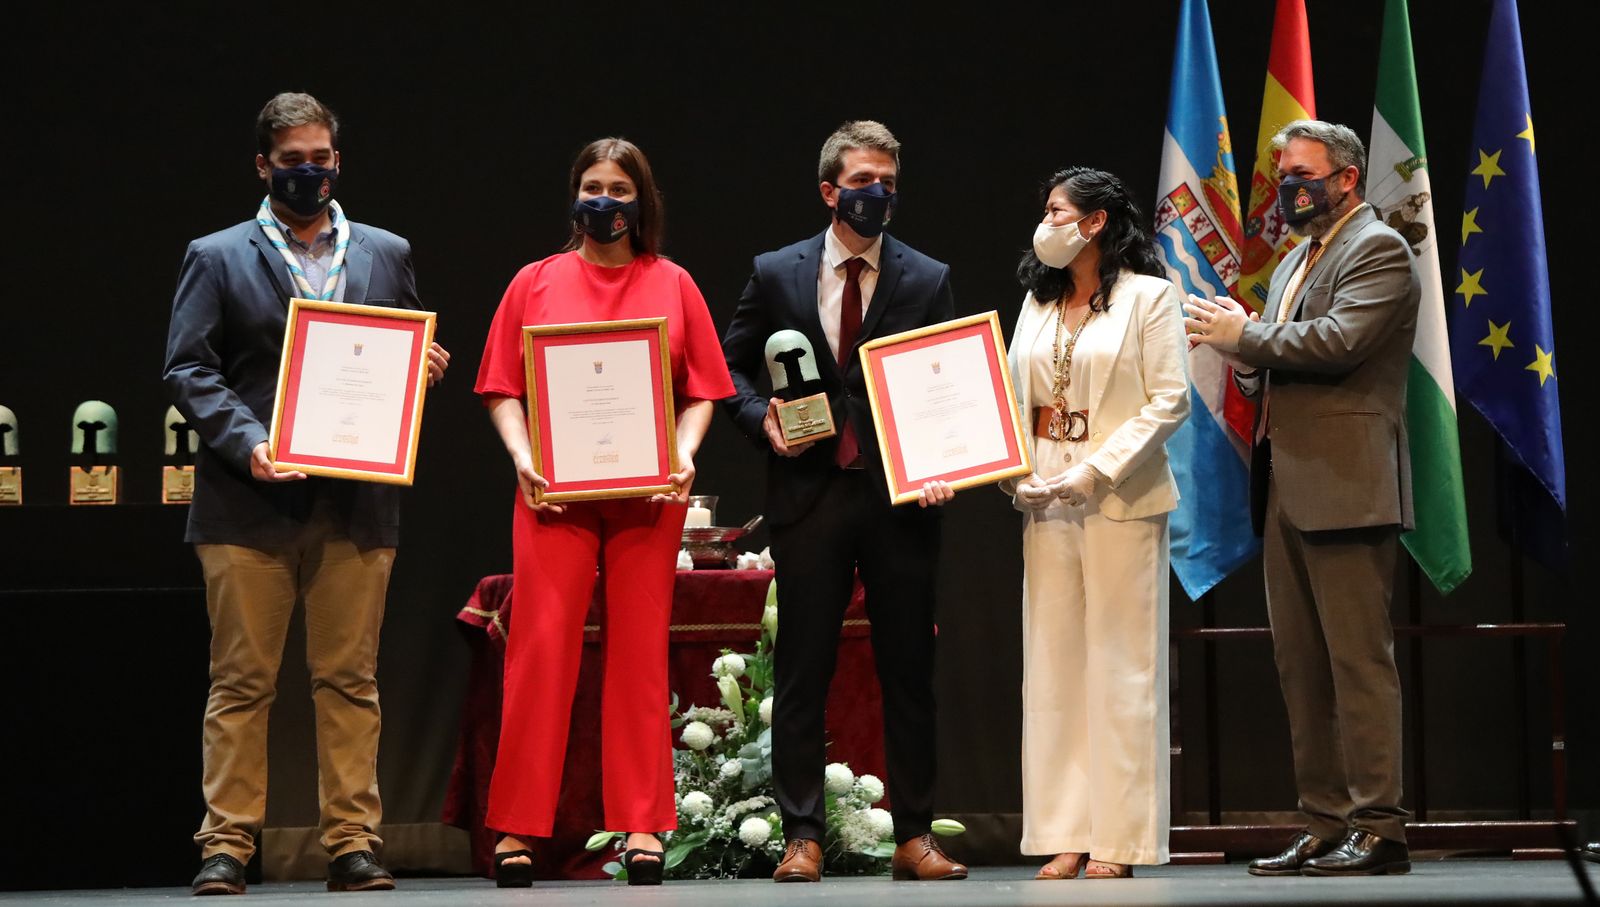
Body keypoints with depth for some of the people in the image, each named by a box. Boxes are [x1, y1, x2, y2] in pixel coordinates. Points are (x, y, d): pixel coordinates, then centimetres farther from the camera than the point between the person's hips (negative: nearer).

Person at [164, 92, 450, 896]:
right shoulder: (217, 258, 8)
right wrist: (245, 443, -13)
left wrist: (426, 370, -4)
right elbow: (186, 369, 1)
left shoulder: (386, 254, 16)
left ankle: (353, 844, 6)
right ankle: (226, 845, 5)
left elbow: (410, 359, 21)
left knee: (351, 680, 2)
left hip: (357, 502, 2)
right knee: (241, 681, 0)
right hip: (250, 501, -2)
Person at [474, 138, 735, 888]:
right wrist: (520, 454, -10)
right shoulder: (536, 283, 10)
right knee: (541, 648, -6)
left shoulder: (672, 285, 10)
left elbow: (701, 391, 6)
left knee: (641, 653, 2)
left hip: (648, 492, 1)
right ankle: (517, 827, -3)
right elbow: (502, 389, 6)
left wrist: (684, 455, -10)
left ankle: (642, 826, 5)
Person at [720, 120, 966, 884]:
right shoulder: (776, 275, 6)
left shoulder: (928, 281, 6)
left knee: (909, 671, 4)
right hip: (810, 493, 0)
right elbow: (730, 365, 11)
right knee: (801, 672, 2)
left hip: (901, 497, 1)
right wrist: (762, 420, -8)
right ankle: (802, 836, 8)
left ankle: (913, 836, 11)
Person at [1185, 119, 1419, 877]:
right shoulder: (1295, 261, 23)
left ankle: (1378, 829, -7)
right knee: (1300, 665, 8)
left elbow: (1340, 341, -19)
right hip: (1285, 489, 9)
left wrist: (1244, 335, -9)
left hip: (1345, 486, -9)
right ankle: (1325, 826, 12)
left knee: (1358, 659, -9)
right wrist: (1248, 361, 3)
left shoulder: (1378, 250, -4)